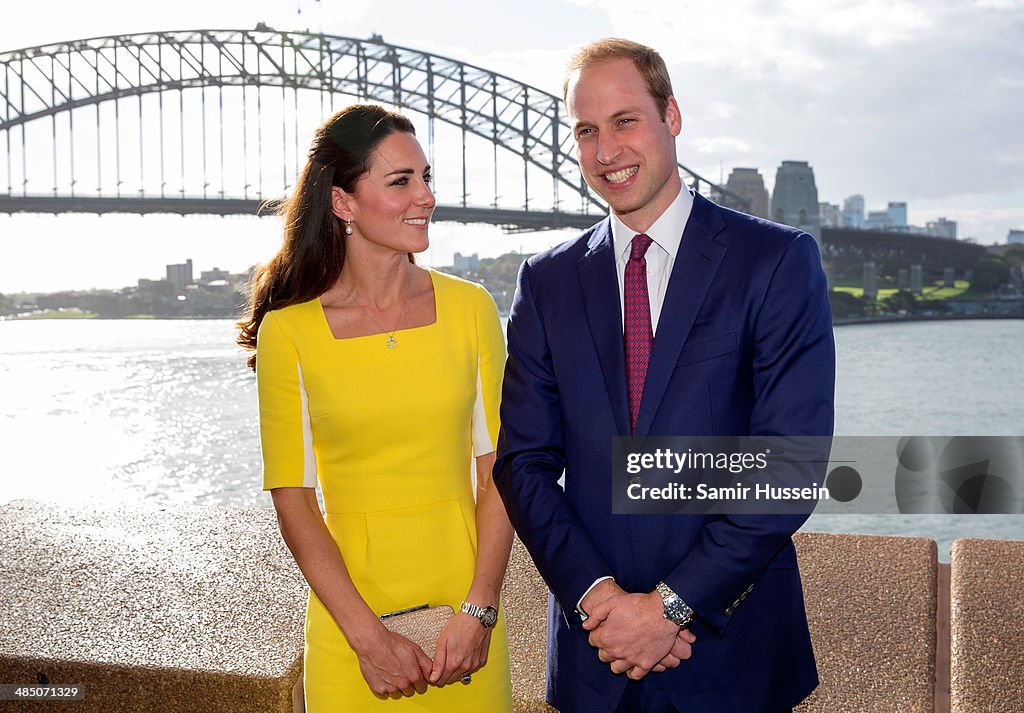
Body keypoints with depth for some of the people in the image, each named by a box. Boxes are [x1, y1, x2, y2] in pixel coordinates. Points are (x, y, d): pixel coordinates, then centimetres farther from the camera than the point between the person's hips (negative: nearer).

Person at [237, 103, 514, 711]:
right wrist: (368, 636, -12)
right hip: (350, 610, -1)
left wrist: (479, 610, -11)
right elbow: (292, 496, -5)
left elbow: (497, 469, -1)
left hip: (466, 604, 2)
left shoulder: (470, 308, -1)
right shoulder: (289, 331, -6)